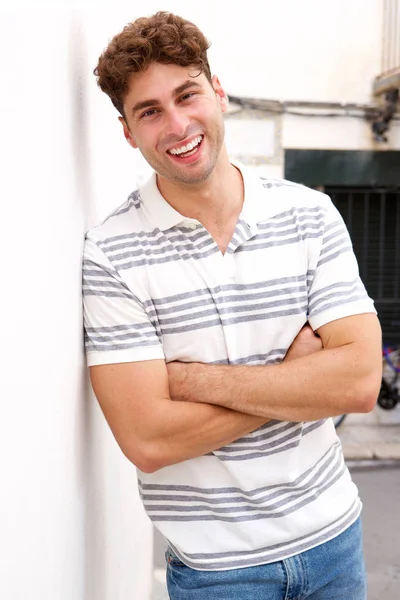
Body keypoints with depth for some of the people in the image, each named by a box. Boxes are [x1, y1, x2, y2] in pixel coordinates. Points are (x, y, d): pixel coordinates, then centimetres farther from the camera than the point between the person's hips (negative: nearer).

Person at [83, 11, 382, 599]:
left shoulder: (310, 213, -6)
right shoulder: (112, 253, -15)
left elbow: (361, 381, -13)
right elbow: (148, 441, -21)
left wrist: (195, 379, -19)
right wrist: (300, 374, -16)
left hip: (333, 534, 4)